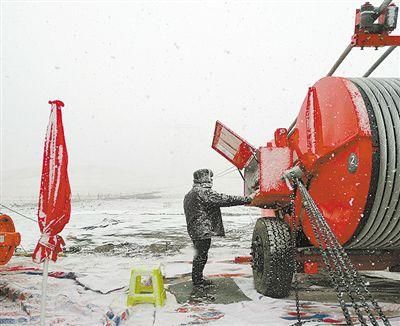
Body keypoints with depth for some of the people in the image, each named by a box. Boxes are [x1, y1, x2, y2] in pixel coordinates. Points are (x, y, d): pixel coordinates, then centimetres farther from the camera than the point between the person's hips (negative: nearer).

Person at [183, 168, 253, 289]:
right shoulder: (204, 192, -17)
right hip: (203, 231, -10)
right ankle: (198, 281, 9)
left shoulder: (189, 195, 15)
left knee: (199, 255, 19)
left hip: (194, 230, 10)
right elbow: (225, 200, -20)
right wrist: (247, 199, -16)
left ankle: (198, 279, 29)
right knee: (201, 256, 0)